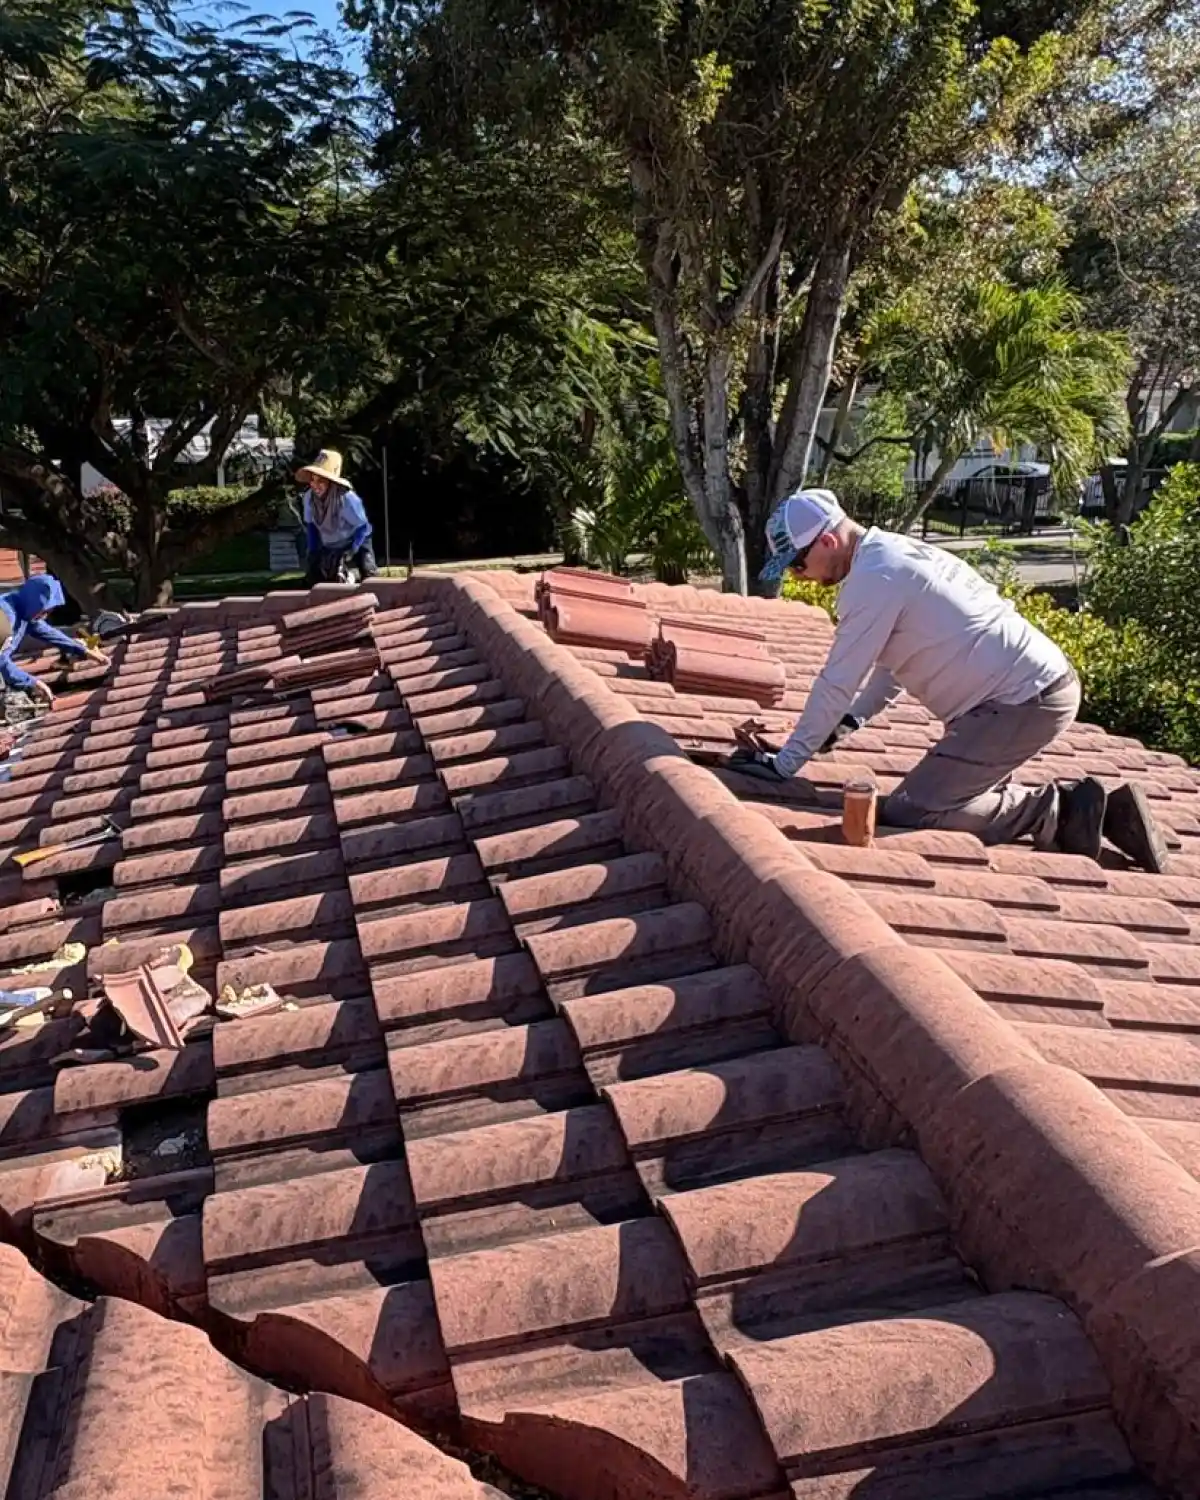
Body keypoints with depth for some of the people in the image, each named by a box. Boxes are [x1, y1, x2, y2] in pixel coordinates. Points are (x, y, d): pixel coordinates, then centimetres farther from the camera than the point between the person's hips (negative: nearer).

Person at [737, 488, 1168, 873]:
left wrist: (784, 763, -8)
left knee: (907, 811, -10)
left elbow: (837, 683, -15)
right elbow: (892, 662, 23)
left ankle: (1056, 812, -7)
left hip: (1023, 703, -10)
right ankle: (1078, 805, 13)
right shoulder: (894, 553, 15)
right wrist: (850, 720, 11)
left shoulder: (872, 578, -16)